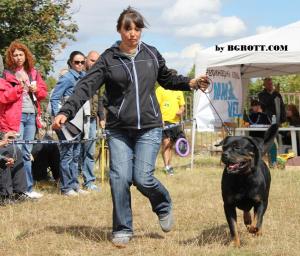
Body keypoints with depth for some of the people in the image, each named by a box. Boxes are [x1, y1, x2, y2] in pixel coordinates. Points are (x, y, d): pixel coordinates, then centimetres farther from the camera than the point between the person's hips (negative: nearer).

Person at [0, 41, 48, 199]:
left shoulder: (33, 73, 16)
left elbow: (44, 91, 18)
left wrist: (36, 89, -2)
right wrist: (19, 88, -18)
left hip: (31, 116, 5)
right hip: (14, 116, -5)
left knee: (26, 153, 10)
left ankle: (28, 189, 14)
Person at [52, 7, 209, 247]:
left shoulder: (152, 54, 5)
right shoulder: (108, 58, -2)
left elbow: (168, 79, 21)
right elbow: (86, 86, -10)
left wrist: (191, 83, 4)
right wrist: (66, 112, -22)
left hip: (149, 128, 0)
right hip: (118, 130, 0)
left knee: (142, 177, -9)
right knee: (119, 178, -7)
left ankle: (164, 207, 23)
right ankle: (122, 230, 10)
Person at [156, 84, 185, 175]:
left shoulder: (179, 91, 16)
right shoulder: (160, 90, 0)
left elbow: (182, 106, 22)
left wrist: (181, 111, -1)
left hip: (175, 121, 6)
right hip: (164, 121, -5)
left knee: (171, 144, 11)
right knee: (166, 142, -15)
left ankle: (169, 166, 18)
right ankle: (167, 166, -18)